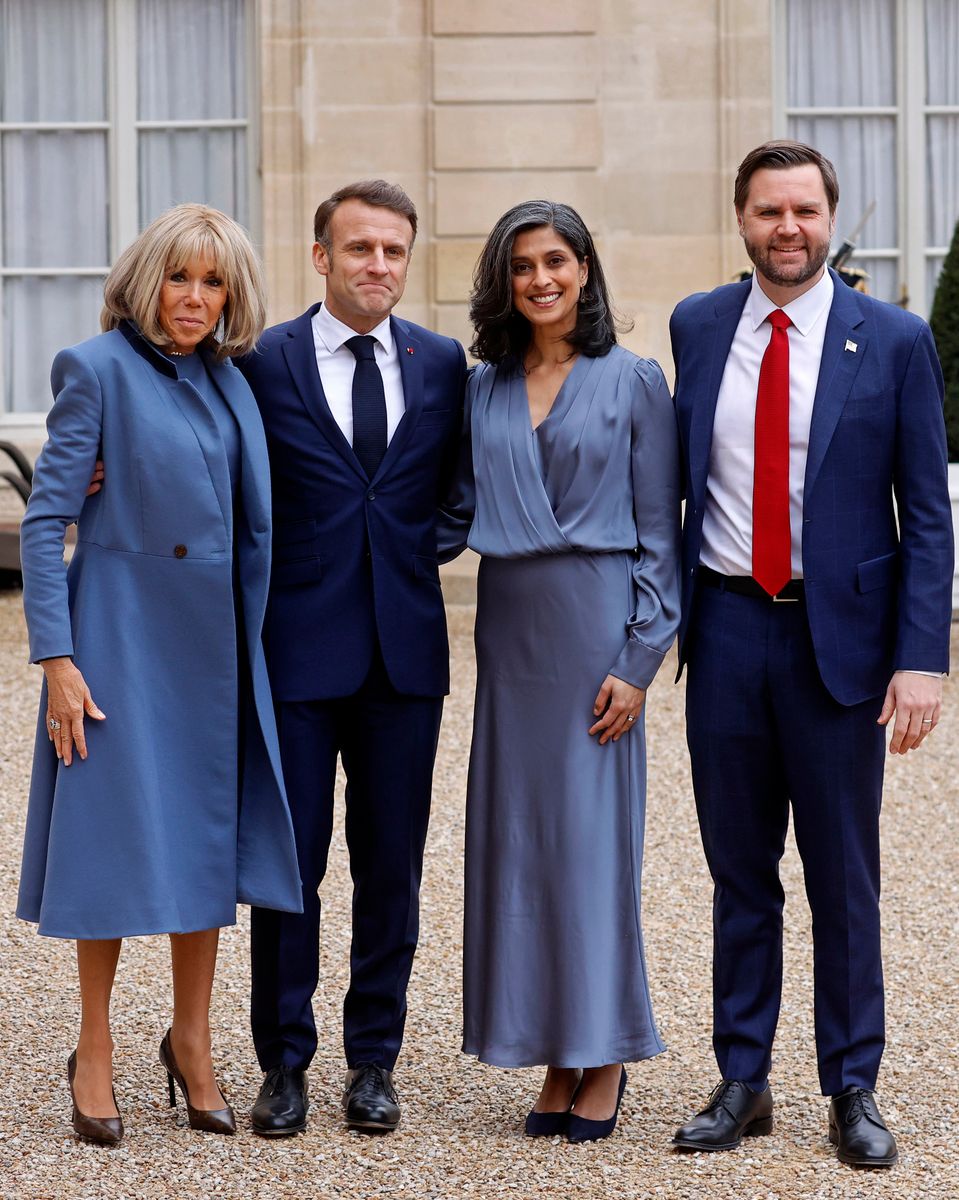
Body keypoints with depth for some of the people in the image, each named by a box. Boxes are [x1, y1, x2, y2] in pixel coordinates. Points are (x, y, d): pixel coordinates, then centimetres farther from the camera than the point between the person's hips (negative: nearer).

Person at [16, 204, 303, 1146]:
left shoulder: (229, 382, 10)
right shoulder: (98, 369, -7)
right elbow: (45, 519, -9)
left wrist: (254, 647, 9)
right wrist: (56, 657, -15)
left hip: (213, 636, 5)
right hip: (121, 631, -5)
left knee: (209, 833, 9)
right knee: (117, 828, 0)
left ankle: (191, 1040, 22)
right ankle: (95, 1051, 13)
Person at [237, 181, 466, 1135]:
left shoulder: (442, 364, 7)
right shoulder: (264, 363, -2)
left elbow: (452, 488, 14)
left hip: (405, 646, 3)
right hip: (296, 647, -3)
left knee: (392, 867, 8)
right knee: (289, 861, 4)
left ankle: (373, 1062, 19)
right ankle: (284, 1065, 15)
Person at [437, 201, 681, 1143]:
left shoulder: (633, 384, -1)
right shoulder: (483, 390, 11)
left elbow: (659, 534, -3)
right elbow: (456, 515, 16)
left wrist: (638, 660, -10)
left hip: (595, 623, -4)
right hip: (509, 628, 4)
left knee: (593, 834, -2)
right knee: (518, 834, 5)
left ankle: (605, 1061, 10)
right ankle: (556, 1061, 14)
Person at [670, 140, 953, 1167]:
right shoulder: (698, 326, 6)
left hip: (837, 634, -2)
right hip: (726, 624, 3)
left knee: (844, 877, 6)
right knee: (738, 871, 11)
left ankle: (852, 1091, 17)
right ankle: (741, 1082, 21)